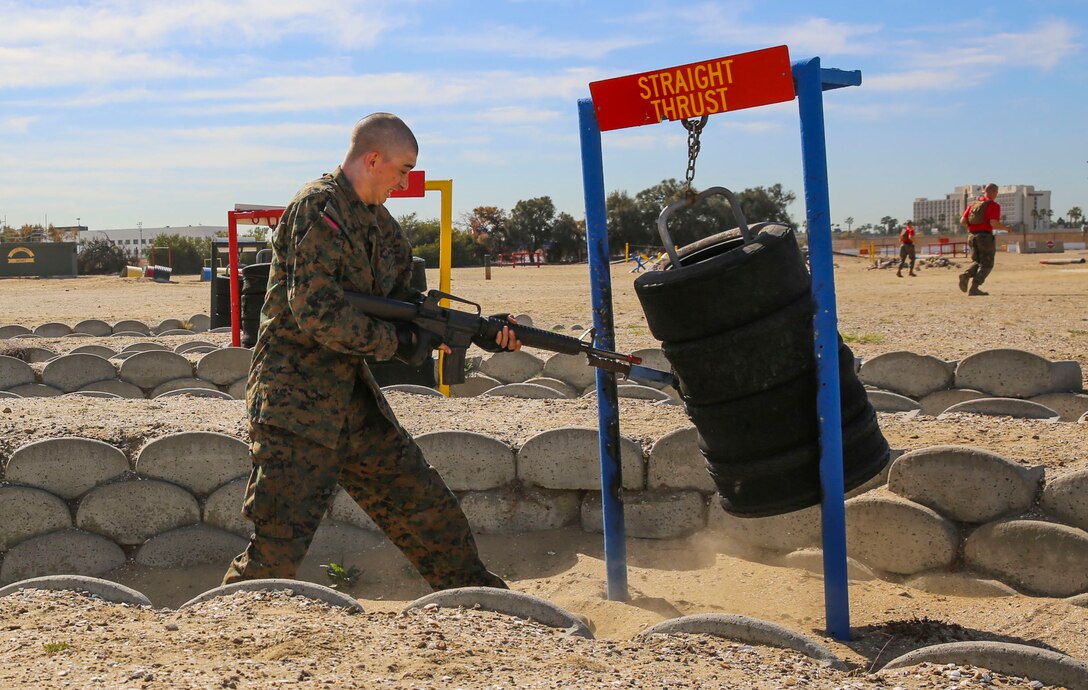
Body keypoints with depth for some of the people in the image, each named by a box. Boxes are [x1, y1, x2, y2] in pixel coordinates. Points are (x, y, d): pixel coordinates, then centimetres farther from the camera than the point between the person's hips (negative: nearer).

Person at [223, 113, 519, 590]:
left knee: (427, 506, 13)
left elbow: (407, 307, 15)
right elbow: (316, 313, -24)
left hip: (353, 401, 9)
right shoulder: (319, 209, -15)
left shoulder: (378, 221, 13)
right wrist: (396, 341, -15)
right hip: (296, 404, -9)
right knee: (278, 549, -9)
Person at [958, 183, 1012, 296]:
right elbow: (994, 223, -17)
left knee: (977, 262, 20)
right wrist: (1006, 228, 1)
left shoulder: (973, 204, 14)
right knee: (986, 265, 3)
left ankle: (966, 275, -10)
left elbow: (962, 221, 9)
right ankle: (974, 287, -11)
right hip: (985, 236, -6)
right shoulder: (994, 205, -5)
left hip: (972, 236, 6)